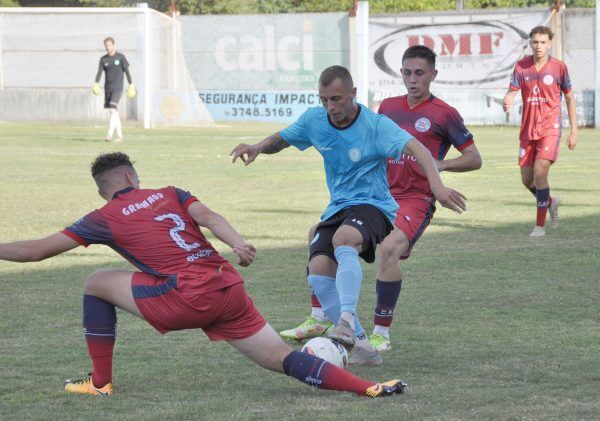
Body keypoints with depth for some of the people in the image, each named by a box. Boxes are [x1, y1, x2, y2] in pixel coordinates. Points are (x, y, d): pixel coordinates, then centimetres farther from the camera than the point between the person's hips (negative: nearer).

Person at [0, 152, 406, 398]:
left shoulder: (105, 219, 10)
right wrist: (238, 244, -15)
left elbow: (37, 250, 11)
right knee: (283, 359, 4)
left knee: (96, 284, 15)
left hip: (187, 299, -4)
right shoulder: (170, 194, 22)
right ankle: (369, 387, -15)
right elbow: (209, 217, 0)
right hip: (229, 290, 5)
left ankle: (100, 382, 18)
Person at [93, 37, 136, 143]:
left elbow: (127, 71, 0)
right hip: (107, 88, 5)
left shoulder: (120, 57, -2)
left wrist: (131, 85, -4)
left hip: (117, 88, -5)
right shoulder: (103, 59, 6)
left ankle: (109, 134, -25)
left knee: (113, 109, -19)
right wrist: (96, 84, -19)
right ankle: (119, 135, 16)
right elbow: (99, 72, -3)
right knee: (113, 112, 7)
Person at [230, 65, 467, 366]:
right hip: (337, 209, 6)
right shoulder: (314, 120, 2)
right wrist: (258, 147, -5)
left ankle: (347, 319, -48)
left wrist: (437, 186, -45)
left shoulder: (376, 125, -14)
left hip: (373, 205, -6)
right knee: (318, 272, -17)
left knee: (343, 238, -39)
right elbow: (281, 139, 19)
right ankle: (360, 344, -10)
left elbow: (416, 149, -27)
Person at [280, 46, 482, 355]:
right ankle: (319, 319, 4)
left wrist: (440, 165, -15)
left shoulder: (443, 114, -2)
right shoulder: (388, 107, 14)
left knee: (389, 248, -33)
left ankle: (381, 333, -21)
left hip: (416, 199, -6)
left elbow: (475, 159, 0)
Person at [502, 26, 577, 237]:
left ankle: (540, 225, -10)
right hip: (528, 130, 4)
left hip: (550, 128, -4)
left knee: (540, 172, -19)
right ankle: (551, 202, 38)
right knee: (527, 180, 6)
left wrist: (574, 131, 2)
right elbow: (512, 92, -3)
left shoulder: (559, 67, -4)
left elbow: (569, 99, 4)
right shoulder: (521, 66, 2)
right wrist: (507, 102, -29)